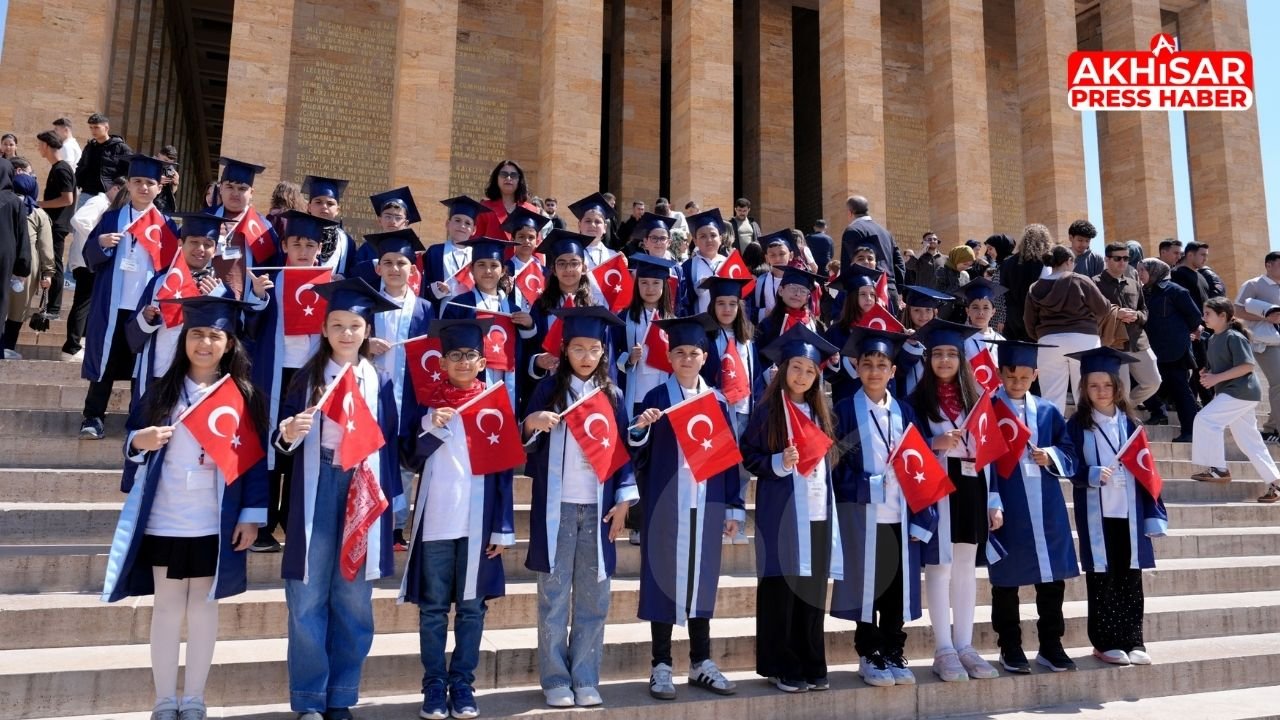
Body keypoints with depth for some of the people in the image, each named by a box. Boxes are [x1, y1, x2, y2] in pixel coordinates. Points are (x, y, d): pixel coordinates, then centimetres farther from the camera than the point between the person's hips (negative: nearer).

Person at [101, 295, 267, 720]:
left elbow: (257, 457, -3)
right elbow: (131, 438, 10)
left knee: (203, 607, 8)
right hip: (165, 520, 2)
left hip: (216, 523, -1)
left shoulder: (244, 395, -1)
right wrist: (139, 441, -14)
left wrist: (252, 514, -8)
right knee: (167, 608, 8)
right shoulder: (161, 390, 6)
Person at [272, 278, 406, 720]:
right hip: (316, 493, -1)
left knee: (353, 601, 6)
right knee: (308, 599, 0)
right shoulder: (307, 377, 4)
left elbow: (390, 444, 8)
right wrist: (289, 432, -20)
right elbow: (283, 439, 3)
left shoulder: (379, 382, 7)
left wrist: (391, 498, 4)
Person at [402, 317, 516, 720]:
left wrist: (503, 528, -1)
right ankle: (434, 686, 17)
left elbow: (504, 470, 3)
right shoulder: (428, 403, 5)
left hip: (479, 521, 0)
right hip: (436, 520, 0)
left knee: (472, 606, 7)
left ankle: (463, 684, 18)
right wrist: (433, 427, -15)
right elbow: (412, 460, 1)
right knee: (433, 607, 6)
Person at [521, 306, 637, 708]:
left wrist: (624, 498, -3)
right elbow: (527, 445, 1)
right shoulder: (549, 389, 2)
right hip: (557, 506, -2)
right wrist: (531, 424, -21)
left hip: (598, 507, 2)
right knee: (554, 596, 4)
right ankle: (555, 680, 17)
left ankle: (585, 679, 19)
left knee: (593, 598, 7)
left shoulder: (612, 395, 8)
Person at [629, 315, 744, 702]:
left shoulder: (717, 400, 8)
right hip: (666, 504, -3)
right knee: (664, 579, 3)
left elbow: (730, 455, 9)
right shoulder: (656, 397, -1)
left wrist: (734, 506, 6)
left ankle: (701, 663, 24)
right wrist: (640, 428, -26)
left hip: (706, 504, 3)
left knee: (702, 580, 11)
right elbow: (639, 455, -5)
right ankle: (661, 666, 15)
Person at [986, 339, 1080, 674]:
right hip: (1007, 509, -4)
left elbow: (1070, 454, 12)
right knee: (1007, 579, 6)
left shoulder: (1048, 412, 11)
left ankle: (1051, 646, 24)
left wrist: (1052, 456, -10)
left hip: (1046, 508, 4)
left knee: (1053, 578, 9)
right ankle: (1010, 649, 19)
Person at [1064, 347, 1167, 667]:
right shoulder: (1077, 425, -1)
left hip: (1130, 512, 2)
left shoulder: (1130, 423, 6)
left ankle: (1133, 640, 19)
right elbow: (1070, 467, -3)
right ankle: (1105, 642, 13)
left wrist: (1154, 515, 2)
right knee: (1101, 578, 3)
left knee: (1130, 577, 8)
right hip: (1095, 514, -2)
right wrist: (1092, 475, -24)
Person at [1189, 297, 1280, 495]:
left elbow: (1247, 366, -19)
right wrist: (1207, 374, 2)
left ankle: (1218, 469, -10)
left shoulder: (1234, 337, -13)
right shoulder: (1213, 339, 13)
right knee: (1248, 441, 11)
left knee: (1204, 419, -17)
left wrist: (1217, 378, -21)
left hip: (1241, 392, -9)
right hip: (1230, 393, 9)